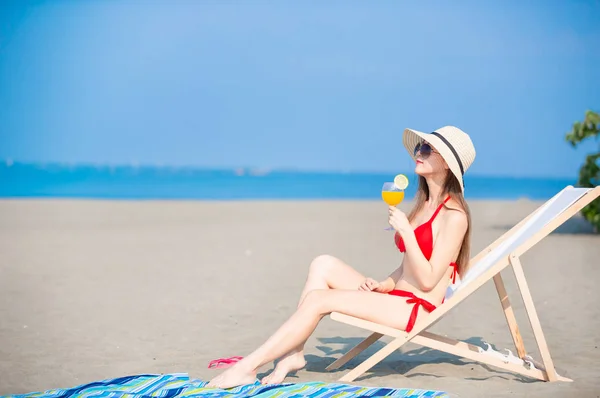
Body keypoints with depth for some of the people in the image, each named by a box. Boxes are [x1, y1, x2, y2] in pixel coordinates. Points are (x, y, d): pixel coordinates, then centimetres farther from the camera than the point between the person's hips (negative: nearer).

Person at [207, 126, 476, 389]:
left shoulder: (454, 216, -12)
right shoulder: (423, 205, 16)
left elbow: (427, 280, -17)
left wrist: (405, 231, -20)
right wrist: (383, 285, 0)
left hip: (418, 310, -9)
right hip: (396, 299, 9)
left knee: (317, 300, -18)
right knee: (324, 265, -5)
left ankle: (247, 368, -14)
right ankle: (293, 353, -12)